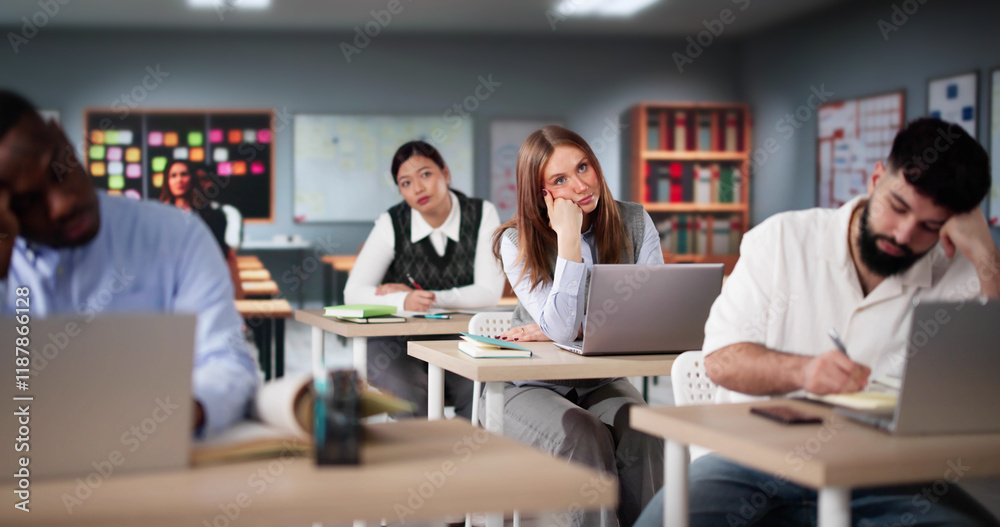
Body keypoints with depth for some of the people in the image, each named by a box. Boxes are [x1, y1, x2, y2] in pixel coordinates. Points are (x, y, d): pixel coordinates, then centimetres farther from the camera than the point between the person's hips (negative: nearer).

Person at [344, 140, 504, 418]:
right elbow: (354, 292, -11)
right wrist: (404, 301, -30)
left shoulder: (482, 215, -4)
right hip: (397, 341, -1)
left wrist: (429, 298, -19)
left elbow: (490, 292, -10)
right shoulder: (392, 223, -6)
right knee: (413, 399, -31)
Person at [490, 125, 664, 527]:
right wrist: (569, 237, -23)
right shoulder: (516, 243, -9)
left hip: (603, 385, 2)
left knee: (641, 429, -29)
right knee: (582, 433, -32)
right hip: (533, 388, -2)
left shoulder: (634, 223, -2)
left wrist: (570, 328, -14)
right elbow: (562, 328, -22)